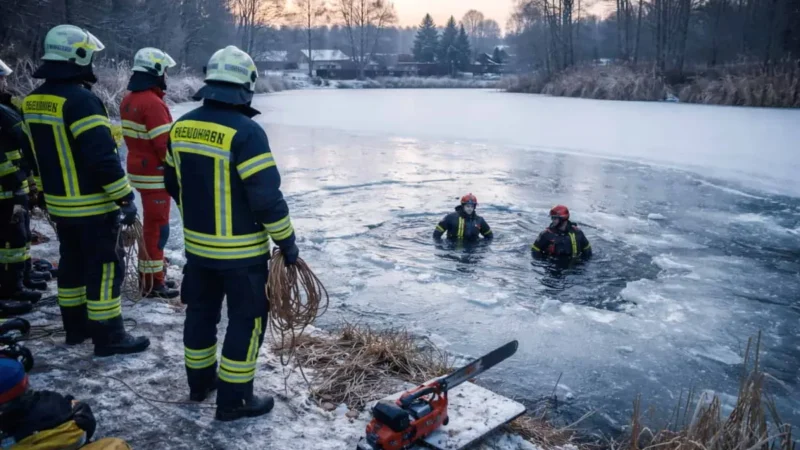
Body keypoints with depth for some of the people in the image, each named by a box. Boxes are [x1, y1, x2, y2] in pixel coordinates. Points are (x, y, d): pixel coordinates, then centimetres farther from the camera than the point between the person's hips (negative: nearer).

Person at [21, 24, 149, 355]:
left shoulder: (34, 100, 10)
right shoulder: (81, 99, -20)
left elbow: (38, 153, 18)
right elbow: (103, 157, -24)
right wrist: (125, 199, -19)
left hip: (59, 204, 9)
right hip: (93, 206, -9)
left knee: (72, 263, 19)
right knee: (104, 268, -1)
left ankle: (76, 326, 30)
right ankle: (109, 337, 5)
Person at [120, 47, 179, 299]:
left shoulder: (129, 100, 10)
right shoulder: (152, 103, -20)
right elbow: (165, 145, -22)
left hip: (140, 169, 10)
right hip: (155, 175, -10)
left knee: (151, 225, 19)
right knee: (157, 227, -2)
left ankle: (148, 274, 28)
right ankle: (153, 282, 5)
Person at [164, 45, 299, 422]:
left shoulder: (181, 127, 2)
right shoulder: (245, 132, -21)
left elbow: (172, 182, 13)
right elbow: (266, 196, -22)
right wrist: (287, 241, -11)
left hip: (197, 245, 7)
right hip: (241, 251, -7)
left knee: (201, 311, 21)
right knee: (246, 320, 6)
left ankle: (199, 381, 38)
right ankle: (233, 399, 15)